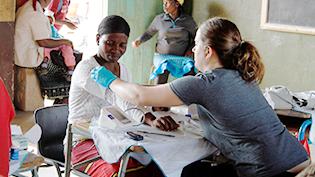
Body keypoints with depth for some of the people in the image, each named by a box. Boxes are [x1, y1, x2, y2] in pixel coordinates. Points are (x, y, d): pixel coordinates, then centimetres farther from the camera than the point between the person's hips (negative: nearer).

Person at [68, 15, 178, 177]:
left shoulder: (122, 70, 12)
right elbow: (118, 98, -29)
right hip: (84, 142, -6)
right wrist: (150, 118, -41)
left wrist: (152, 121, -18)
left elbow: (128, 105, 2)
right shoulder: (86, 69, -14)